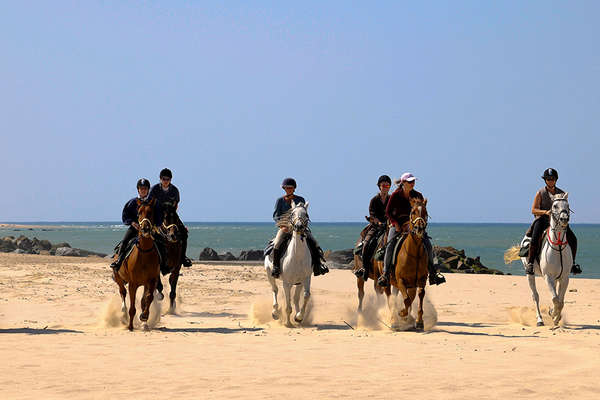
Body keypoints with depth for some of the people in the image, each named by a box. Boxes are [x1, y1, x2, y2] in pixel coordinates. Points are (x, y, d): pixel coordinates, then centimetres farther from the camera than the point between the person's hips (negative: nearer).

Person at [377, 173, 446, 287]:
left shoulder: (417, 196, 0)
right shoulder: (395, 195, -8)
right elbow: (388, 212, -4)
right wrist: (395, 224, -15)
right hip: (397, 224, -3)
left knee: (428, 245, -11)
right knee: (390, 245, -25)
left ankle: (433, 274, -1)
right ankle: (385, 274, -20)